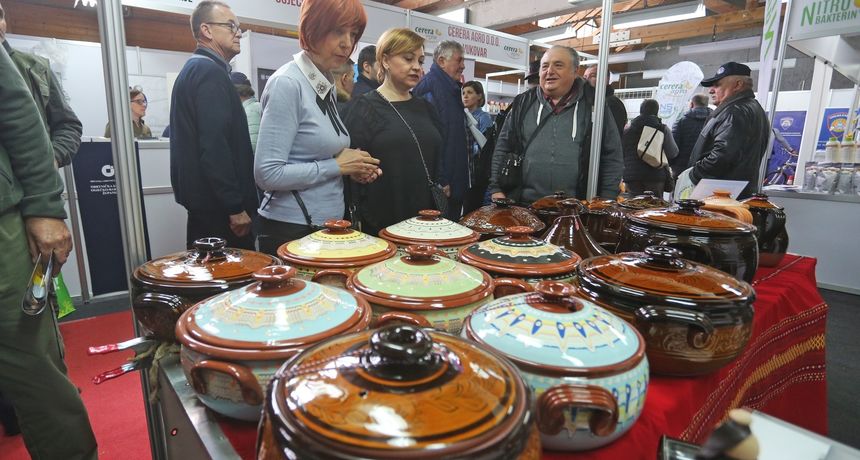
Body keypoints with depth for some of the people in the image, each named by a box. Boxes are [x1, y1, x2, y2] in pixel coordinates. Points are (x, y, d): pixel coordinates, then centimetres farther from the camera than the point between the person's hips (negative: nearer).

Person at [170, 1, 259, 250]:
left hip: (203, 202, 10)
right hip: (218, 206, -10)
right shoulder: (210, 71, -13)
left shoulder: (193, 69, 19)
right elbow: (214, 146, -23)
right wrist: (236, 207, -20)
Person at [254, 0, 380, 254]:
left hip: (328, 224, 8)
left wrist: (353, 167, -1)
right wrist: (336, 166, -15)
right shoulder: (287, 83, -15)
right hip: (292, 230, -8)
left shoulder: (327, 85, 8)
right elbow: (268, 174, -21)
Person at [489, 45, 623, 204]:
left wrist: (606, 203, -3)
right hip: (523, 206, 2)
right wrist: (496, 189, 1)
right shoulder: (523, 104, 8)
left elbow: (612, 157, 4)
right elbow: (502, 148, 10)